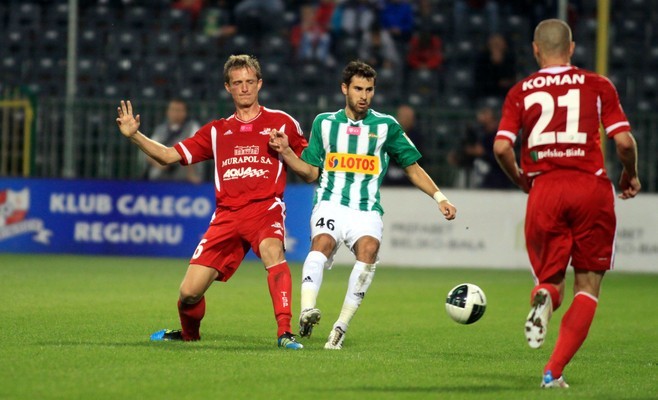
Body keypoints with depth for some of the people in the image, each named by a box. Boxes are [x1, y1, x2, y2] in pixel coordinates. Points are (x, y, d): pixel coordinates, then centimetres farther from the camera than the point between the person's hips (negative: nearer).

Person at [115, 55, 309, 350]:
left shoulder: (281, 123, 10)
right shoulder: (217, 131, 19)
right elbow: (168, 156, 16)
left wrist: (285, 151, -8)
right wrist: (134, 135, 3)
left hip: (265, 208, -3)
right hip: (227, 215, 3)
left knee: (272, 251, -39)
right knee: (189, 292, -3)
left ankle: (285, 332, -40)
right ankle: (189, 334, 30)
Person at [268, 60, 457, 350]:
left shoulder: (386, 126, 11)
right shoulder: (324, 123, 13)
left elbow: (412, 167, 18)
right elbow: (311, 173, 14)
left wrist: (439, 198, 9)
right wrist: (286, 152, -2)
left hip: (367, 210, 0)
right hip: (330, 204, 0)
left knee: (369, 248, -31)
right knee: (322, 243, -32)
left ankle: (341, 326, -29)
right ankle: (307, 310, -50)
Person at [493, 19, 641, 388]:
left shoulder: (521, 92, 8)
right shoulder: (597, 85, 5)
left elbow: (502, 147, -3)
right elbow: (624, 140, -3)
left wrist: (521, 179, 16)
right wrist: (630, 176, 15)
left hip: (544, 191, 1)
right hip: (592, 188, -1)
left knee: (551, 278, 16)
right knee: (588, 286, 9)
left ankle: (544, 296, -23)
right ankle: (554, 371, -6)